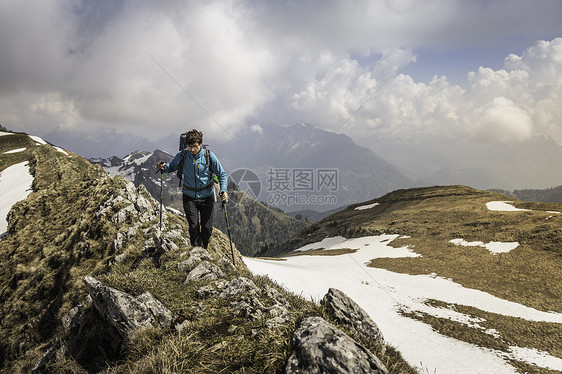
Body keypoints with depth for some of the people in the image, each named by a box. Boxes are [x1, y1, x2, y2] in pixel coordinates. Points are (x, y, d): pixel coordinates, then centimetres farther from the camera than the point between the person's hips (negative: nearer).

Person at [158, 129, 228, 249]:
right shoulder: (182, 155, -8)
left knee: (207, 228, 5)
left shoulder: (209, 156, -12)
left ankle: (204, 251, 32)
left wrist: (223, 190, -18)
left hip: (206, 196, 0)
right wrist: (164, 167, -13)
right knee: (194, 227, -10)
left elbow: (222, 174, -3)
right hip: (189, 197, 0)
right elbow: (172, 167, 11)